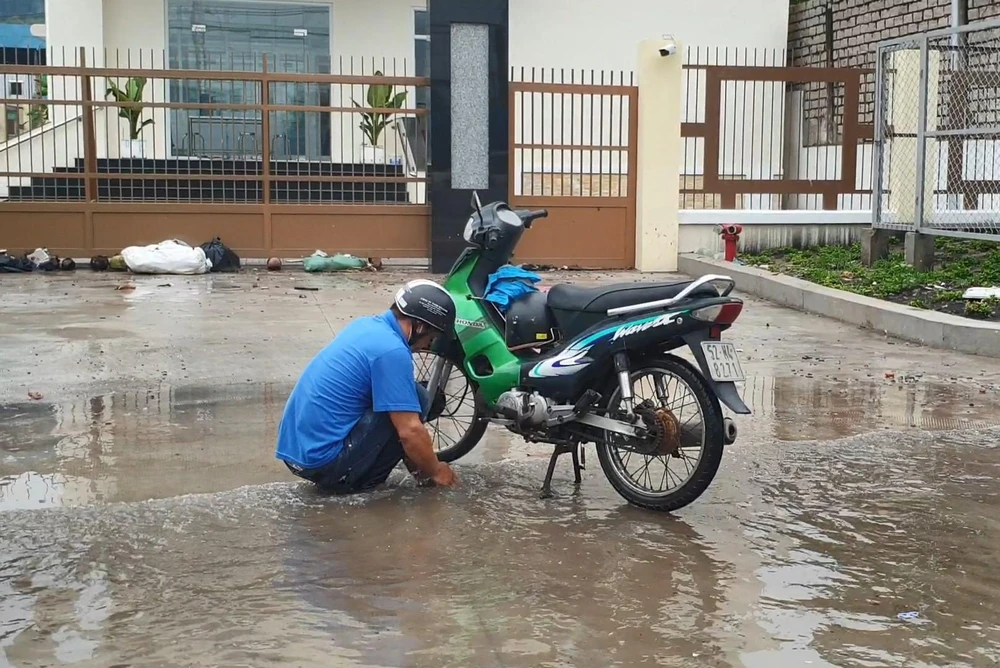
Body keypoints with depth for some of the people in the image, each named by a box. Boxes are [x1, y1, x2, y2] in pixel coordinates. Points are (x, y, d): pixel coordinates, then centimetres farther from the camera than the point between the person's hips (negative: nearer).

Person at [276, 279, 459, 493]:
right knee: (416, 398, -6)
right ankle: (354, 481, -1)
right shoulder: (392, 351, -16)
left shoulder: (367, 325, 13)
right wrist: (434, 472, 2)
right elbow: (410, 431, -16)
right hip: (323, 459, -9)